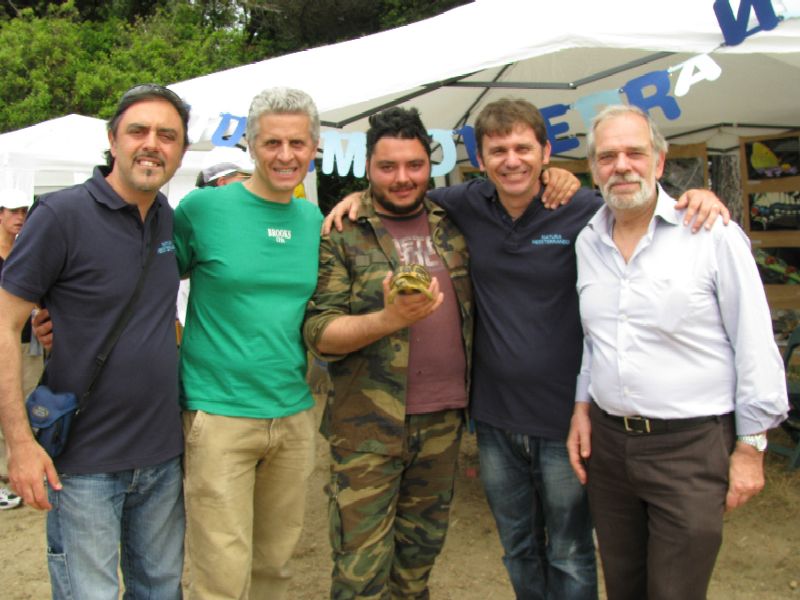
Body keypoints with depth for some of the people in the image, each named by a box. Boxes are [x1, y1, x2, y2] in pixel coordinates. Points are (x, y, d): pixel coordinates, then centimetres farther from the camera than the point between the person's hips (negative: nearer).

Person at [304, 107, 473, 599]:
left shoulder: (453, 223, 8)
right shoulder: (342, 234, -4)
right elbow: (318, 333, -9)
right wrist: (391, 318, -25)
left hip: (444, 420, 4)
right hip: (369, 425, -4)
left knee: (420, 554, 19)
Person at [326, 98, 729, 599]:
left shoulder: (585, 211, -12)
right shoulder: (469, 204, -1)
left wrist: (699, 196, -21)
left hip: (564, 422, -4)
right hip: (495, 418, 4)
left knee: (570, 558, 13)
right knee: (518, 548, 23)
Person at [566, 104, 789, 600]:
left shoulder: (712, 234, -10)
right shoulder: (587, 243, 7)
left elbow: (755, 345, -7)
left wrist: (751, 445, -6)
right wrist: (583, 404, 10)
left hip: (691, 446, -5)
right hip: (606, 442, 5)